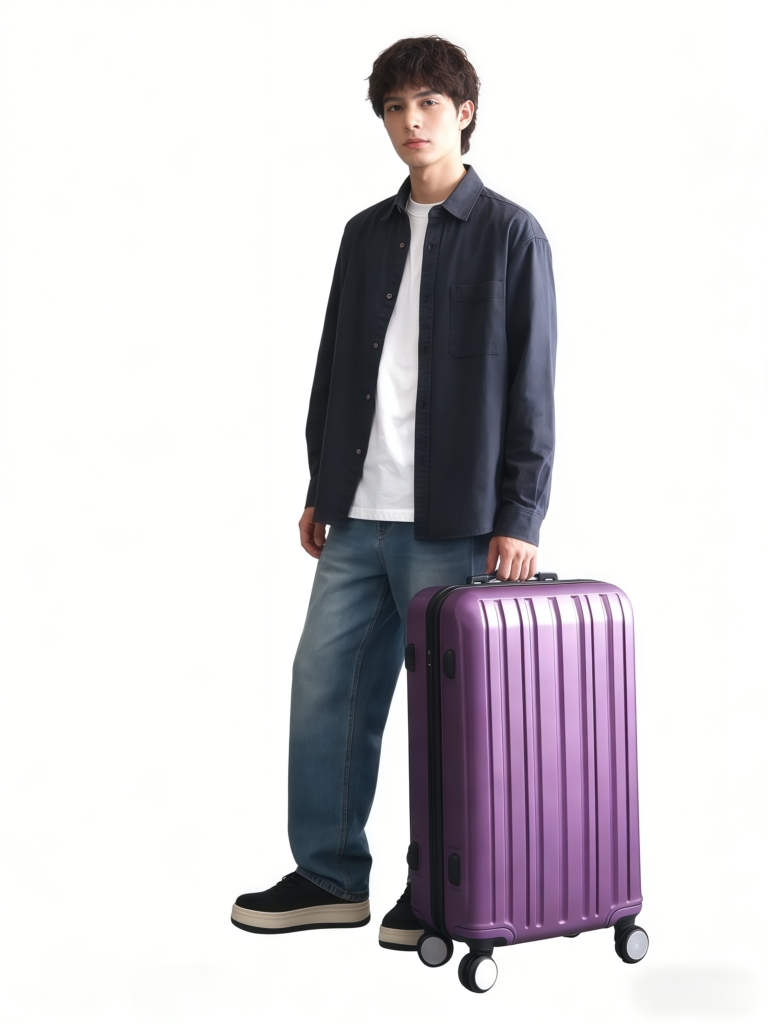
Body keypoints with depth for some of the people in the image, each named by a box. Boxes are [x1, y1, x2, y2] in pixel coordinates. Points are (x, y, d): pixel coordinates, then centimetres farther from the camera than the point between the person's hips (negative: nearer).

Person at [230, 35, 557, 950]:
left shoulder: (509, 234, -1)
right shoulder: (366, 234, 14)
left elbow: (531, 385, -5)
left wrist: (519, 516, -10)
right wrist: (320, 490, 14)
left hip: (452, 521, -5)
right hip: (358, 514, 5)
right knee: (324, 686, 6)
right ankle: (330, 875, 20)